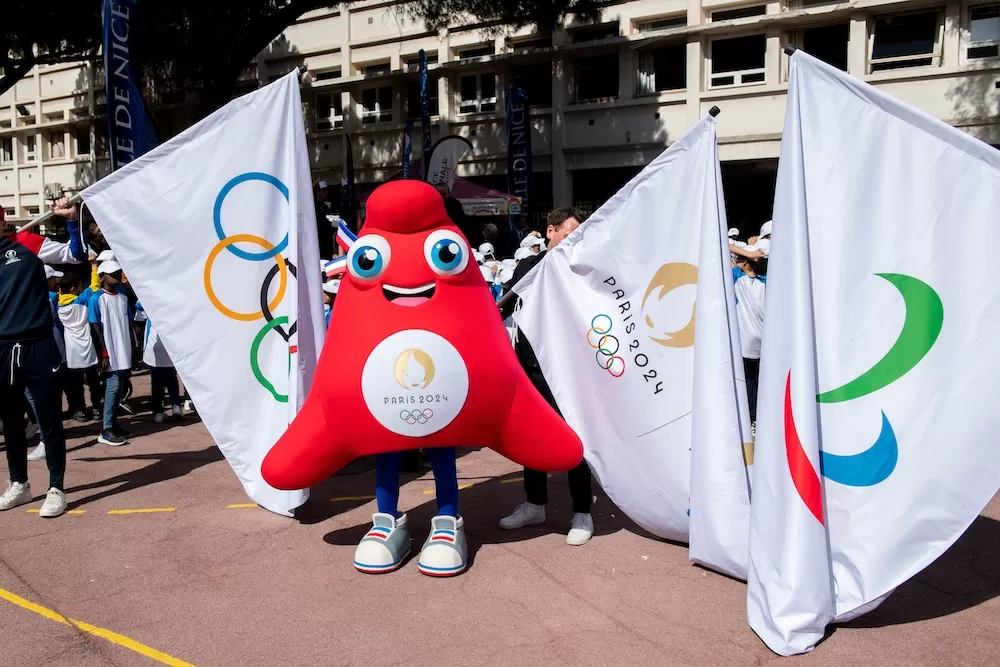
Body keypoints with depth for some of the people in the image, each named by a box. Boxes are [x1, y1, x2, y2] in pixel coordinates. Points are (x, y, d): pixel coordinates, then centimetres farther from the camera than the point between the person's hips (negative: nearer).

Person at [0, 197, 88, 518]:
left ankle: (56, 489, 11)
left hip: (38, 346, -3)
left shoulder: (27, 243, 1)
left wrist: (72, 221, -14)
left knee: (50, 422, 2)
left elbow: (76, 255, -2)